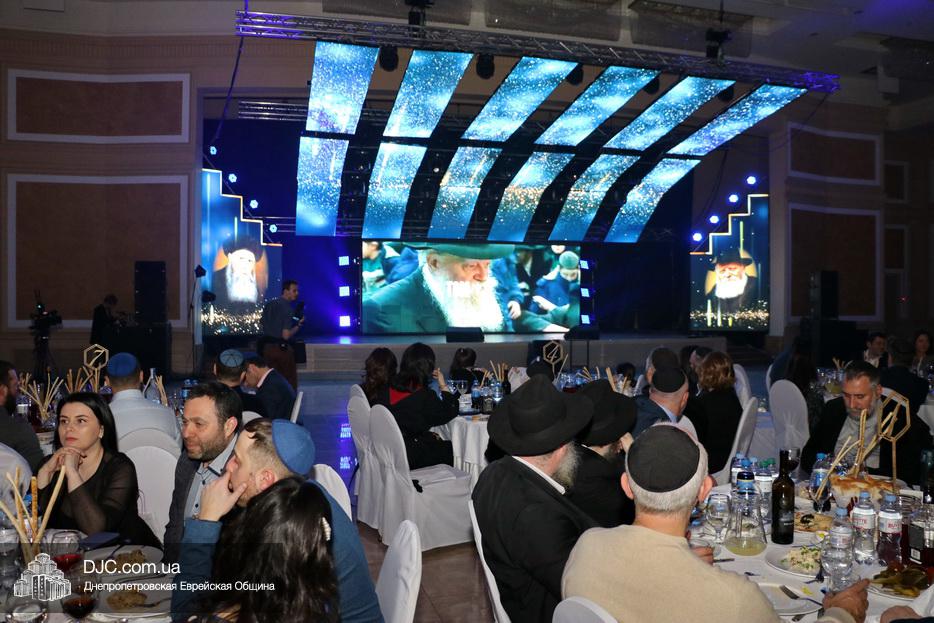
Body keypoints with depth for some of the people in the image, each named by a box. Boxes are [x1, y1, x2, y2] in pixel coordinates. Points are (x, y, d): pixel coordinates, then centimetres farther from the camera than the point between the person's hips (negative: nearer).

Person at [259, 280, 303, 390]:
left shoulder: (269, 304, 6)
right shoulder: (288, 309, -16)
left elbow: (261, 324, 18)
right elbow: (286, 335, -21)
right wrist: (299, 325, -8)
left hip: (267, 347, 7)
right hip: (282, 348, -7)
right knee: (290, 381, 5)